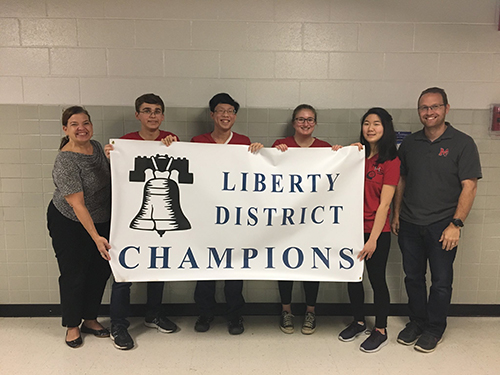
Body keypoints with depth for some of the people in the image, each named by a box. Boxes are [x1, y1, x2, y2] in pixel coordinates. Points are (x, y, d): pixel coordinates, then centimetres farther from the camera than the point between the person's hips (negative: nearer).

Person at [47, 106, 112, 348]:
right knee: (73, 274, 4)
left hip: (102, 220, 7)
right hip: (70, 224, -7)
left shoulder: (96, 146, -2)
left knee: (101, 270, 11)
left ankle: (90, 319, 30)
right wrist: (96, 237, -31)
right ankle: (72, 326, 25)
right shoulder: (65, 162, -24)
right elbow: (77, 204, -28)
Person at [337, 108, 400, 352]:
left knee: (377, 279, 7)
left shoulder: (391, 161, -7)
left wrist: (373, 239, -16)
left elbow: (384, 204, -12)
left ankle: (380, 331, 26)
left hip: (377, 231, -4)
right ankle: (358, 322, 35)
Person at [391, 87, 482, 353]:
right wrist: (397, 214, 10)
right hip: (409, 224, 4)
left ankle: (434, 329, 26)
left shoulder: (462, 143, -5)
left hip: (441, 226, -3)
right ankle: (416, 322, 31)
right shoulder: (409, 144, 8)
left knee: (441, 281, 7)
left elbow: (469, 186, -9)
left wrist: (456, 224, -15)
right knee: (413, 277, 13)